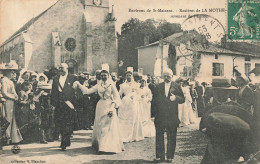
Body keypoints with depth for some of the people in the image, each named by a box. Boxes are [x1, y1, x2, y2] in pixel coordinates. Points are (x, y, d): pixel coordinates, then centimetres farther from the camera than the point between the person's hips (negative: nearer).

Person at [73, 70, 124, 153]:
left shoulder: (111, 84, 1)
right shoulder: (98, 85, 10)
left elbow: (116, 97, -3)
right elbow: (88, 91, 7)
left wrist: (112, 107, -14)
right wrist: (79, 85, 0)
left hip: (109, 106, -3)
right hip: (101, 107, 3)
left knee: (109, 126, -5)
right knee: (100, 126, 6)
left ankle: (109, 146, -3)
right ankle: (100, 144, 15)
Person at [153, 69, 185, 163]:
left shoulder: (176, 87, 4)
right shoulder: (159, 86, 10)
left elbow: (182, 99, 2)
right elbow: (156, 99, 10)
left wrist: (175, 98, -18)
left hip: (172, 117, -1)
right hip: (160, 116, 2)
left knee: (171, 137, 5)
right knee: (159, 136, 4)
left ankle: (170, 156, 15)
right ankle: (160, 156, 13)